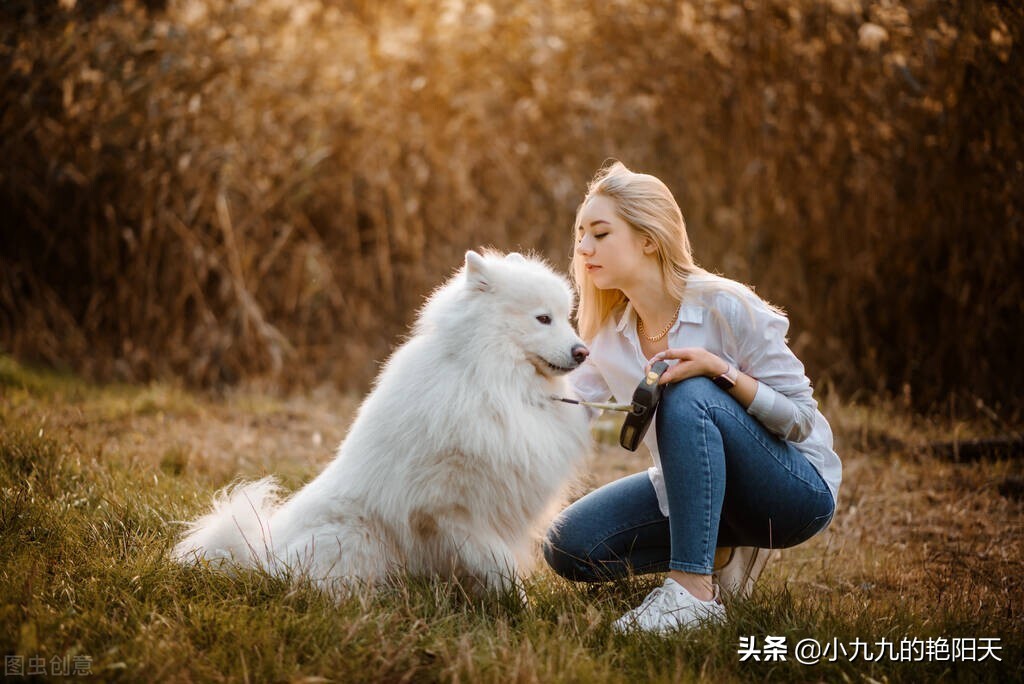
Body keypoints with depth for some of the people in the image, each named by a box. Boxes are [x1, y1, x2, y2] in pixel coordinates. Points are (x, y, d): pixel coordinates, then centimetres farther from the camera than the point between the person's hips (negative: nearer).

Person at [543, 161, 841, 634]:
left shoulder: (726, 307, -20)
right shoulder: (609, 334, -2)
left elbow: (801, 418, -18)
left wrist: (721, 371, -31)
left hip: (796, 490, -6)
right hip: (702, 487, 7)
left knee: (689, 396, -34)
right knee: (568, 546, -11)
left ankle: (694, 591, -33)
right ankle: (719, 552, 7)